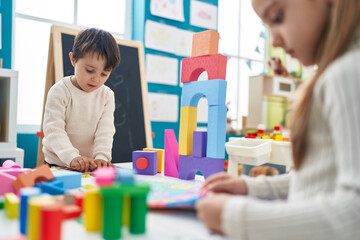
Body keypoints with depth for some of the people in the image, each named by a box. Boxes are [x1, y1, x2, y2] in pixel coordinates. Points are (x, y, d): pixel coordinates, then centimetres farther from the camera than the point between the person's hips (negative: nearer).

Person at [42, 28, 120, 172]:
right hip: (58, 163, -3)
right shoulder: (59, 91, -9)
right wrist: (72, 157, -29)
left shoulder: (107, 95, 2)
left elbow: (105, 129, -4)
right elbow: (53, 129, -16)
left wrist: (101, 156, -21)